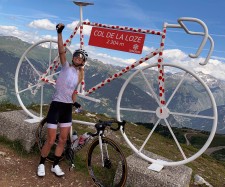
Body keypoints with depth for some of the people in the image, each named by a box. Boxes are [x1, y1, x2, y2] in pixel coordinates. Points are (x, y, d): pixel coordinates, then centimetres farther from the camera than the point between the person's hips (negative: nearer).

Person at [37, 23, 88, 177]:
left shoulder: (80, 74, 9)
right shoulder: (66, 66, -5)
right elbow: (61, 51, -19)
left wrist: (75, 103, 8)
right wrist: (60, 33, -28)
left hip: (68, 107, 5)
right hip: (57, 105, -5)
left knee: (63, 140, 10)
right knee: (51, 140, -2)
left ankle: (55, 165, 26)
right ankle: (41, 164, 20)